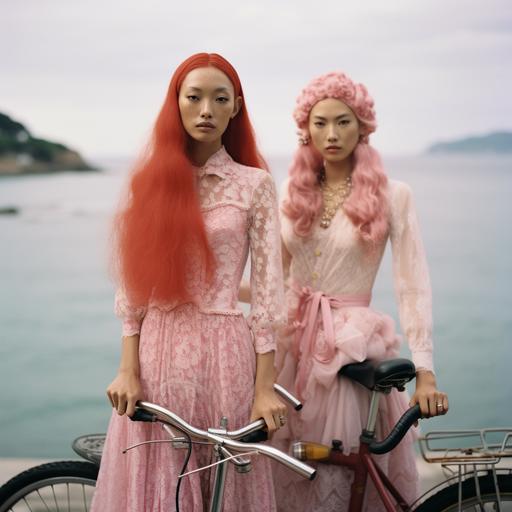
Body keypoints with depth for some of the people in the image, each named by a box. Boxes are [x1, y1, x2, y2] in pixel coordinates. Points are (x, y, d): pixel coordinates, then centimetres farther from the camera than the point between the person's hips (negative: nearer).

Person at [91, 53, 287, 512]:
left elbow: (267, 286, -3)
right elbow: (133, 285, 4)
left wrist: (264, 387, -7)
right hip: (158, 350, 2)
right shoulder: (152, 181, 6)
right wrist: (128, 369, -4)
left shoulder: (255, 183, 0)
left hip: (225, 350, -2)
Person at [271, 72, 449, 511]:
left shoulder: (392, 196, -6)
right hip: (291, 339, 4)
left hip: (351, 345, -3)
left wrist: (425, 371, -17)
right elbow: (276, 274, 11)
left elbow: (413, 285, -11)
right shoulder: (292, 192, 6)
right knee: (282, 469, 9)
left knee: (338, 471, 1)